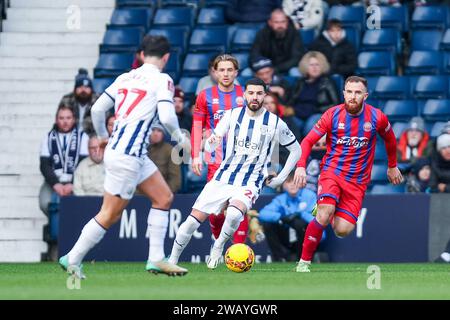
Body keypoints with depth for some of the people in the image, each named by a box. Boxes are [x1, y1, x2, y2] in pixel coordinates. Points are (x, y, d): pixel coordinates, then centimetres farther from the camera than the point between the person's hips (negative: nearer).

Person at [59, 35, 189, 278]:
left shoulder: (125, 78, 12)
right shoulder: (162, 80, -6)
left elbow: (97, 108, 13)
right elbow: (166, 117, -18)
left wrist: (103, 136, 30)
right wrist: (180, 138, 2)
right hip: (127, 155, -8)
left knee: (164, 197, 14)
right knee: (110, 215, 1)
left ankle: (156, 259, 11)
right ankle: (73, 260, 8)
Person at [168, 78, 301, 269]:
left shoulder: (275, 123, -2)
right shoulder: (232, 115, 2)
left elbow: (296, 149, 11)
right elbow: (209, 147, 2)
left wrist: (280, 178, 7)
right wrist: (211, 141, -22)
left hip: (250, 183, -3)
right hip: (223, 178, 3)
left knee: (234, 214, -35)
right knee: (193, 220, -7)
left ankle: (218, 247, -7)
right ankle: (172, 261, 12)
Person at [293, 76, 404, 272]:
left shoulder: (377, 117, -4)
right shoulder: (333, 115, -7)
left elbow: (389, 139, 17)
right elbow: (308, 141, -3)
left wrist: (392, 166, 28)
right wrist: (301, 166, -19)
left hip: (357, 180, 2)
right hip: (332, 171, -2)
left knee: (342, 230, -12)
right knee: (324, 215, -28)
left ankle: (324, 211, 25)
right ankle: (304, 262, -15)